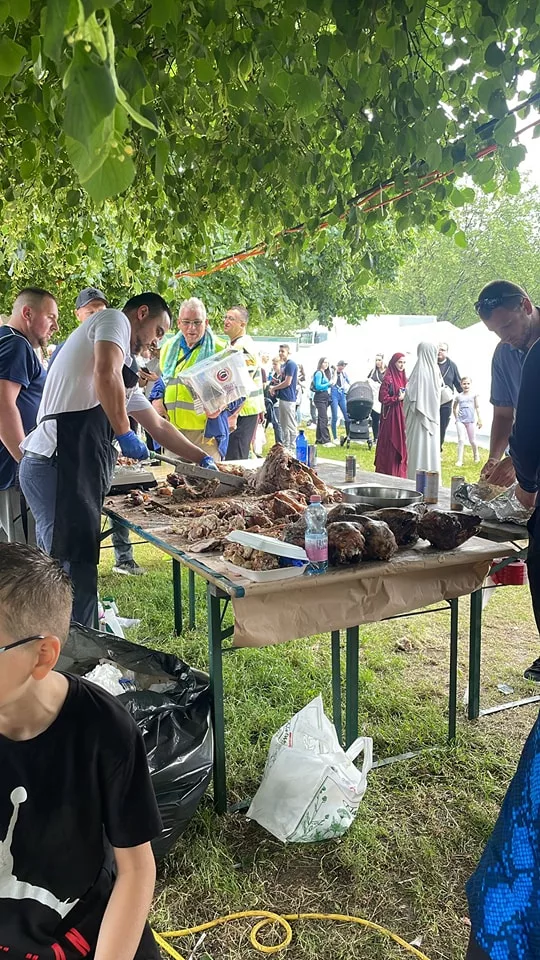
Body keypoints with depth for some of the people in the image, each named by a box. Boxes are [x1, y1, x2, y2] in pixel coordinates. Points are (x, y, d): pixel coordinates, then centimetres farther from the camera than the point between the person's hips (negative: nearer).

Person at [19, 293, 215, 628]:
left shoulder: (126, 377, 30)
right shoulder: (114, 319, 3)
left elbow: (159, 427, 35)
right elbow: (106, 374, -18)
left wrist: (203, 459, 36)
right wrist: (125, 434, -9)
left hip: (79, 470, 10)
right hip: (59, 463, -10)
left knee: (76, 572, 12)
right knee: (75, 572, -9)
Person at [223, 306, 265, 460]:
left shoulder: (243, 346, -16)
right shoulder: (237, 344, 17)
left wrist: (233, 414, -28)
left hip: (242, 409, -10)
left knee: (234, 459, -9)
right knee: (240, 456, 15)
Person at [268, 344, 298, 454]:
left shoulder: (291, 364, -12)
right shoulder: (283, 365, 16)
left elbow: (287, 382, -17)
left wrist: (274, 388, -6)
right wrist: (275, 387, 7)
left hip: (288, 399, -10)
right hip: (282, 398, 10)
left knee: (290, 425, -5)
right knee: (283, 425, 14)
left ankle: (292, 449, -1)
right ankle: (285, 447, 21)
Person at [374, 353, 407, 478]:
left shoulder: (404, 378, 13)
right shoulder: (388, 379, -9)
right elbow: (383, 398, -13)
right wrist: (398, 398, -16)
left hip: (402, 414, 7)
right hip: (391, 415, -7)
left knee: (401, 443, 8)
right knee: (390, 444, -4)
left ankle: (400, 472, 15)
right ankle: (388, 472, 3)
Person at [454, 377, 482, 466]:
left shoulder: (474, 395, 1)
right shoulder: (458, 396, 5)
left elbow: (477, 407, 1)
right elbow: (454, 408, 19)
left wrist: (479, 419, -4)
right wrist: (456, 418, 14)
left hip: (470, 421, 0)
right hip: (460, 421, 0)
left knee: (473, 441, 9)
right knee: (461, 440, -8)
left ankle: (476, 457, 32)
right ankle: (459, 460, -8)